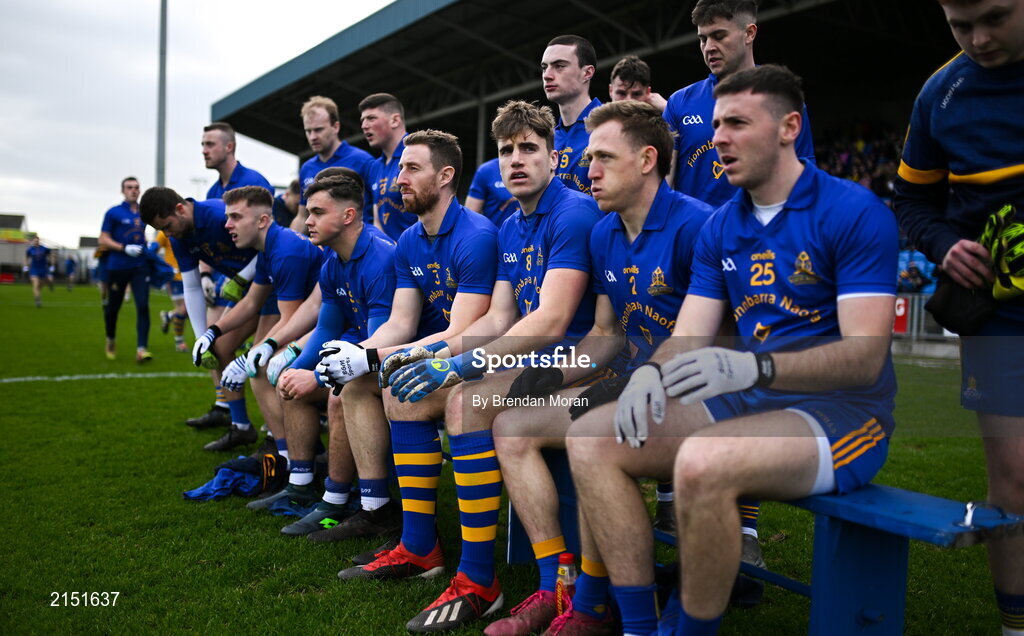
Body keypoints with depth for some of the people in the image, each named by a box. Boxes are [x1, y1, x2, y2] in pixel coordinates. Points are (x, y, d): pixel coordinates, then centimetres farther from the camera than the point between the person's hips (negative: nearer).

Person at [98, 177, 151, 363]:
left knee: (143, 306, -13)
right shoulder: (113, 213, -3)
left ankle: (141, 349, -15)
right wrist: (125, 248, -18)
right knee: (113, 307, 10)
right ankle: (110, 340, 36)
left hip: (139, 267, 3)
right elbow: (103, 240, -6)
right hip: (117, 267, -3)